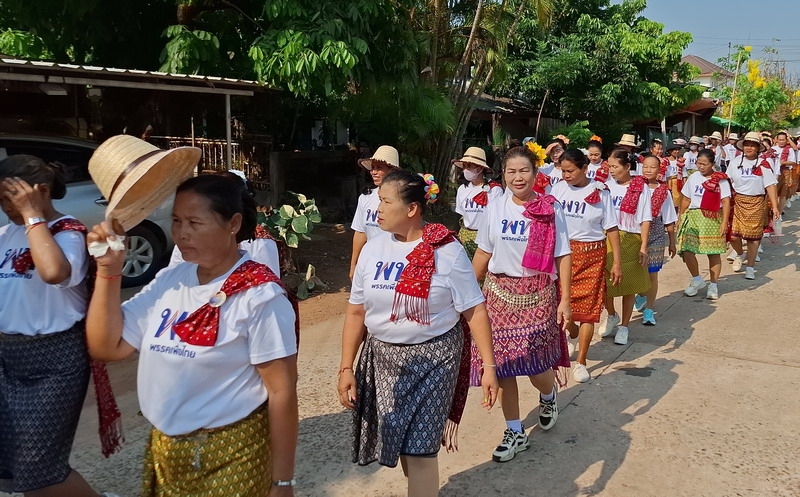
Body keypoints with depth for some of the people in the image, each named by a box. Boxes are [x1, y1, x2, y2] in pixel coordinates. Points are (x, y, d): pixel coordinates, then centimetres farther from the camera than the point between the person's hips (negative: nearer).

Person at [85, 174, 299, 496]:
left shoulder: (259, 295, -18)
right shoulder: (169, 280, 2)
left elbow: (282, 390, -16)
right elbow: (106, 347, 2)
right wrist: (108, 271, -8)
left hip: (231, 456, -6)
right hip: (163, 449, 7)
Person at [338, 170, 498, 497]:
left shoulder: (446, 250, -12)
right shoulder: (372, 249, 0)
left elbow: (475, 311, -9)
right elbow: (356, 312, 4)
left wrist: (488, 365, -11)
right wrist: (346, 368, 2)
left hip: (433, 359, -4)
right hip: (382, 357, 5)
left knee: (419, 448, -4)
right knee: (398, 441, 17)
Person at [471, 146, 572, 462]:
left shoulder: (551, 210, -4)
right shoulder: (495, 210, 4)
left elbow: (562, 256, -4)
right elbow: (483, 253, 10)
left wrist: (564, 299, -8)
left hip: (538, 294, -3)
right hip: (499, 293, 3)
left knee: (535, 366, -3)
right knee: (502, 365, 4)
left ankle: (548, 396, 35)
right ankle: (515, 433, 21)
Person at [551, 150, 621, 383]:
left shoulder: (600, 192, -4)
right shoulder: (558, 189, 0)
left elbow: (612, 229, -2)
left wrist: (617, 262, -4)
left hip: (591, 255, -2)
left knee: (588, 308, 2)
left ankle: (581, 362, 14)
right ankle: (573, 335, 42)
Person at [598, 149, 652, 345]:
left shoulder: (641, 188, -6)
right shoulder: (607, 185, 2)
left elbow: (645, 220, -5)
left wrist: (643, 247, -10)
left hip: (630, 241, -2)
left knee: (628, 285, 8)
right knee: (604, 282, 4)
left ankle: (624, 326, 24)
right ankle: (612, 316, 33)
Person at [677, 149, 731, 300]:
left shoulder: (721, 180, -2)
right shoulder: (693, 178, 9)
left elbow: (726, 202, -6)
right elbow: (685, 199, 15)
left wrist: (724, 222, -14)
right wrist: (680, 218, 12)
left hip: (713, 218, -3)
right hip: (692, 216, 3)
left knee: (713, 252, 4)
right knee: (686, 250, -8)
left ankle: (713, 285, 17)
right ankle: (697, 280, 14)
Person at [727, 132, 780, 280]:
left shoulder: (764, 164, -5)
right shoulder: (735, 162, 3)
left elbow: (771, 185, -8)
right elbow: (727, 182, 8)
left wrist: (775, 207, -14)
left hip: (756, 203, -1)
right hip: (737, 202, 2)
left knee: (753, 236, 4)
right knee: (733, 234, -6)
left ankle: (750, 267, 19)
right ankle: (739, 254, 28)